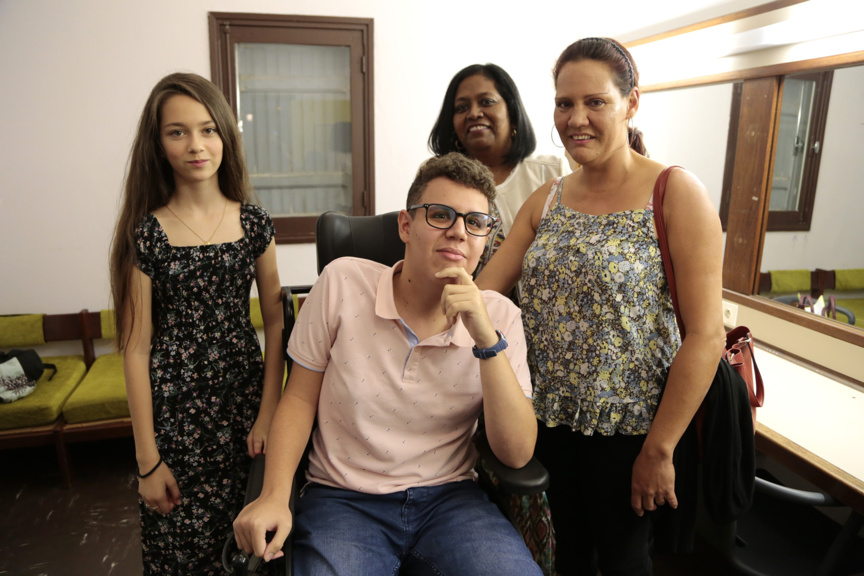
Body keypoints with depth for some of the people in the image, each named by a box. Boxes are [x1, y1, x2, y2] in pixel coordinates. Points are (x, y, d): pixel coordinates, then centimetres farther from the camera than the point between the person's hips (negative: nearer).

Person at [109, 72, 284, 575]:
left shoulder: (253, 222, 0)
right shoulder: (146, 233, -6)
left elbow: (275, 320, 3)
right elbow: (136, 348, -5)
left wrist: (270, 408, -5)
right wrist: (147, 458, -5)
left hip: (244, 395, 2)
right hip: (175, 406, -1)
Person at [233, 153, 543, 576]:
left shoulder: (500, 316, -6)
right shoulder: (342, 282, -8)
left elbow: (517, 454, -11)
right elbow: (300, 398, 0)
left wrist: (487, 339, -22)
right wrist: (275, 496, -14)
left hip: (448, 498, 1)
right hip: (342, 498, 0)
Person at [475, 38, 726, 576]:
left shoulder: (676, 193, -14)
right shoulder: (546, 200, 2)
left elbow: (706, 335, -17)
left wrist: (659, 450, -16)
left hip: (628, 423, -4)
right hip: (553, 414, 5)